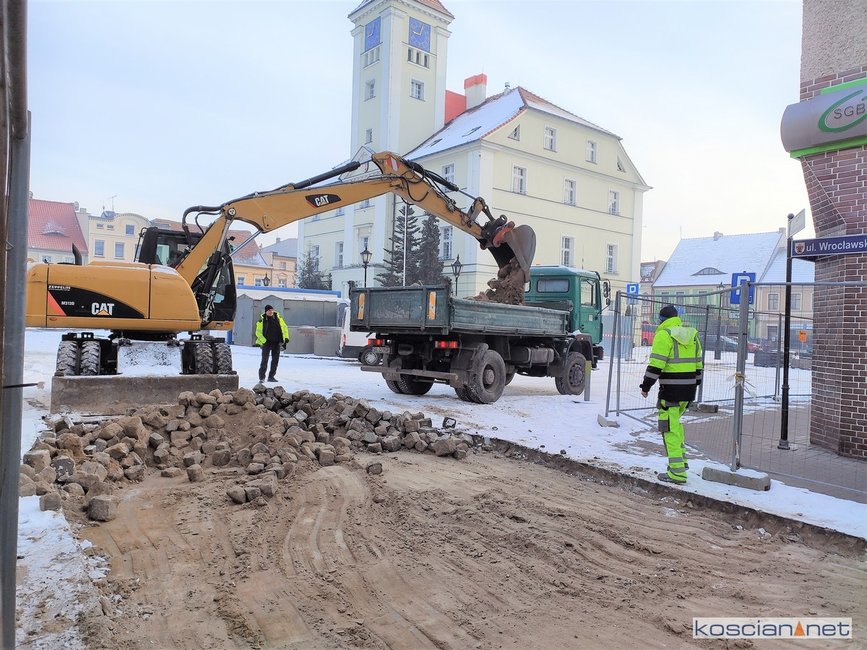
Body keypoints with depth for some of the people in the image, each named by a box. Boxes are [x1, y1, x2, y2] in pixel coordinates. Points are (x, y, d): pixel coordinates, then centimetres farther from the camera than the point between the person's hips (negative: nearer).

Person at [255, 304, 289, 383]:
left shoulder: (278, 318, 4)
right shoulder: (262, 320, -5)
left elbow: (284, 327, 14)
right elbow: (258, 332, -2)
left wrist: (286, 337, 5)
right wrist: (263, 341, -13)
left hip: (277, 343, 4)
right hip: (266, 343, -4)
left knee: (275, 360, 7)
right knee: (264, 360, -4)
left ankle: (271, 376, 17)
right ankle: (261, 377, 4)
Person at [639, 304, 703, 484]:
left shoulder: (663, 335, -10)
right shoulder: (692, 335, 14)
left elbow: (656, 365, -15)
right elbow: (698, 363, 18)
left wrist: (646, 386, -8)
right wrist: (695, 384, 26)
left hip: (670, 389, -8)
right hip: (689, 389, 8)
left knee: (670, 428, -4)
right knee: (676, 422, 24)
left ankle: (677, 471, -5)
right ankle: (681, 460, 28)